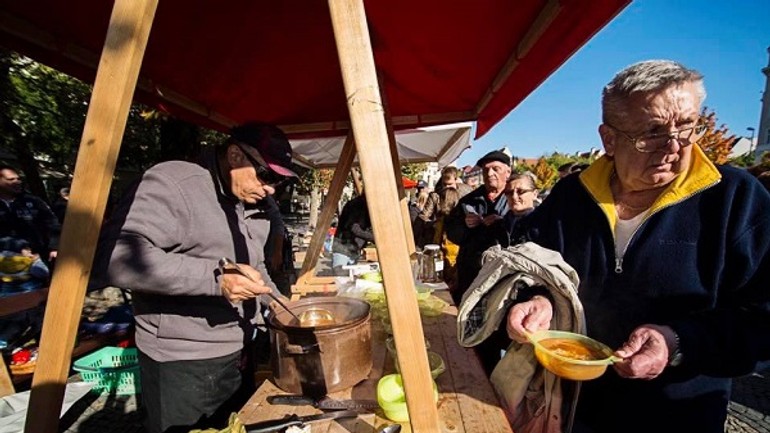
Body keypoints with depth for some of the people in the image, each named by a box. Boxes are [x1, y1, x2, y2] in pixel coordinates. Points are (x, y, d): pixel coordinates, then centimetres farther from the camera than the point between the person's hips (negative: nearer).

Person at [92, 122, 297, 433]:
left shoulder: (257, 206, 6)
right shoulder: (172, 183, -18)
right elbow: (111, 257, -30)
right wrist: (214, 278, -36)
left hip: (240, 355, 8)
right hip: (181, 364, -7)